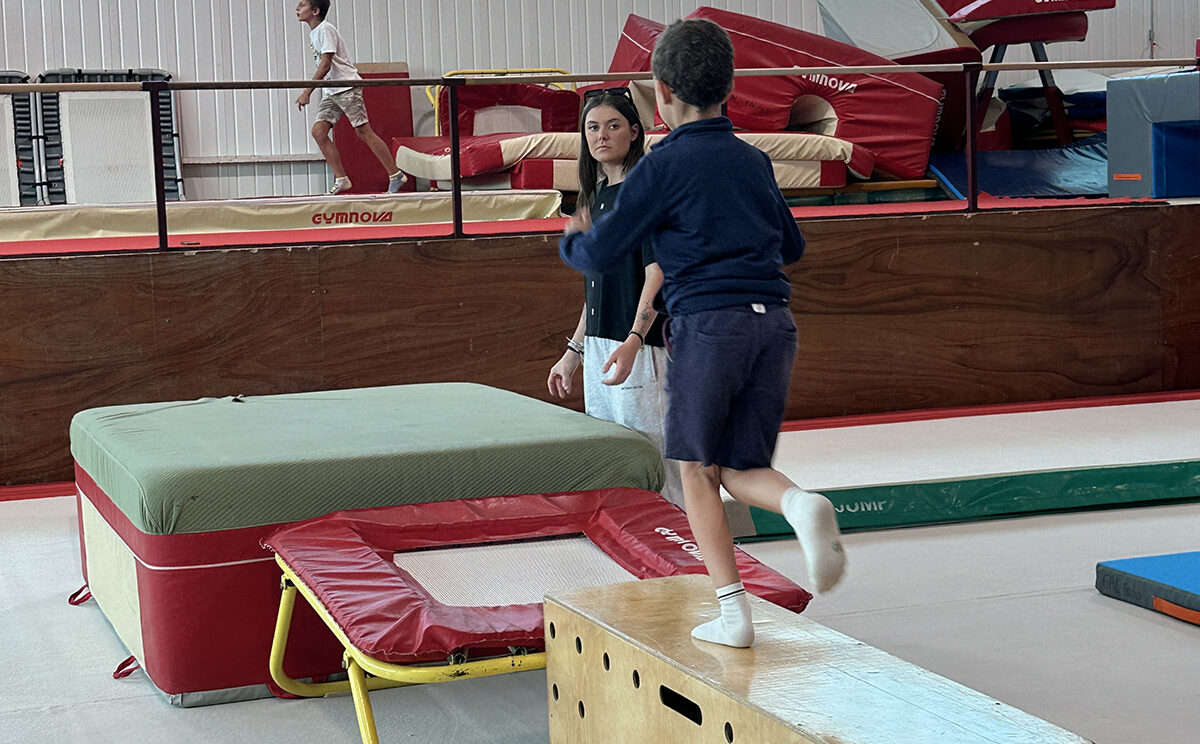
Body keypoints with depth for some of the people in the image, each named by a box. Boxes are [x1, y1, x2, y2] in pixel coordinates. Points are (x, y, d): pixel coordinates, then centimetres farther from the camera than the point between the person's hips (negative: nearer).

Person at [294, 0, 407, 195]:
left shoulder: (325, 29, -13)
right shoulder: (313, 33, 15)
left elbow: (325, 65, -21)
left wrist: (307, 92, -24)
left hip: (347, 86, -9)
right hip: (331, 92, 9)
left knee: (363, 131, -8)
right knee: (318, 130, -5)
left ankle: (395, 176, 0)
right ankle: (341, 179, -3)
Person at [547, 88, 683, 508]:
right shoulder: (597, 196, 17)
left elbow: (657, 273, -17)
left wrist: (633, 340, -29)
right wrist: (573, 353, 24)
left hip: (641, 350, -9)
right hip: (598, 348, 9)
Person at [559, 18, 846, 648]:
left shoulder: (663, 167, -2)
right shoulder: (753, 162, 16)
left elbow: (598, 255, 2)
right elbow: (792, 246, 28)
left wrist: (571, 239, 25)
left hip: (708, 323, -5)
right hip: (775, 322, 5)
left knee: (698, 469, 9)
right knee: (742, 469, 13)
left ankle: (732, 611, 4)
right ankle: (801, 504, -21)